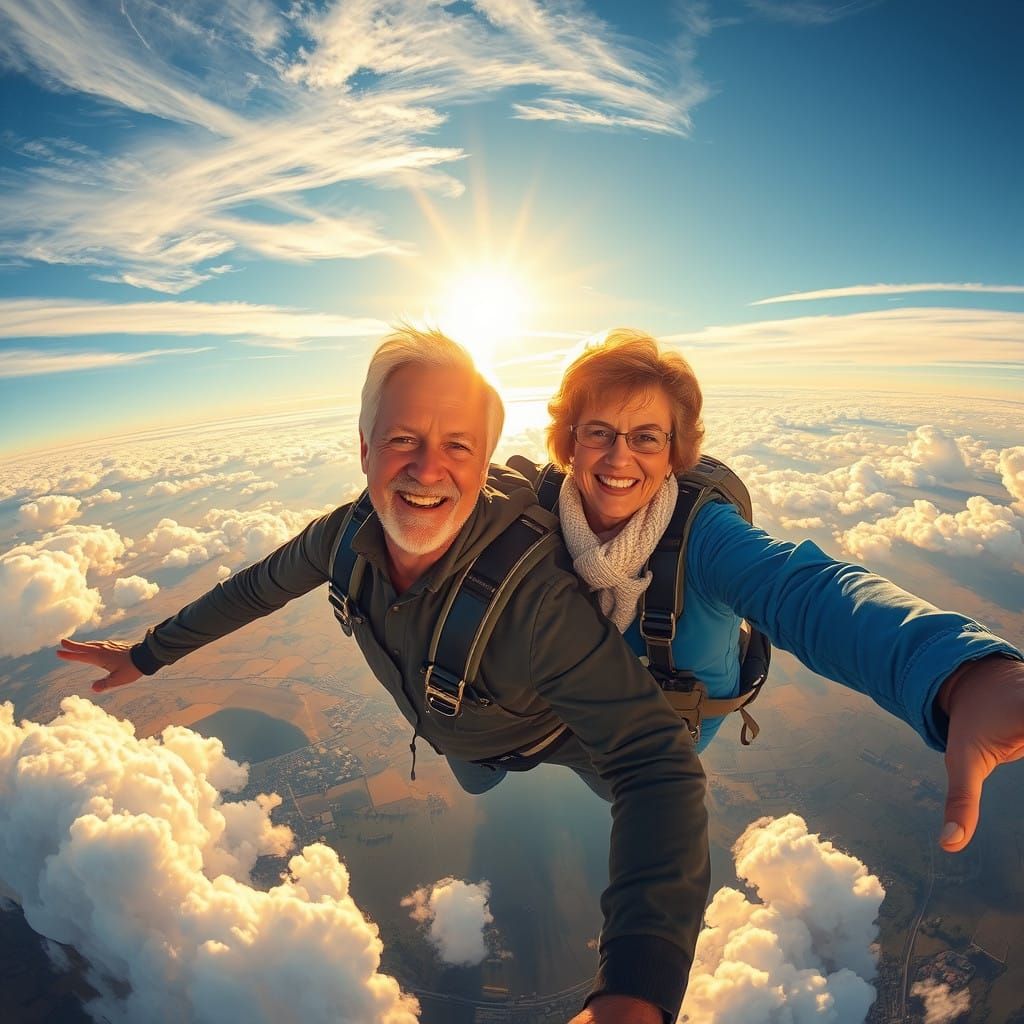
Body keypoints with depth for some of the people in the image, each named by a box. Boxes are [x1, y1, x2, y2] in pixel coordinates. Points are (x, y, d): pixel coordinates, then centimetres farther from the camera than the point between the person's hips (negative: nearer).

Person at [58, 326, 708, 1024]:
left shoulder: (538, 593, -49)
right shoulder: (348, 534, -30)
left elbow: (654, 760, -51)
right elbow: (257, 588, -10)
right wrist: (148, 654, 1)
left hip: (556, 731, -3)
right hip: (457, 736, 4)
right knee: (475, 784, 38)